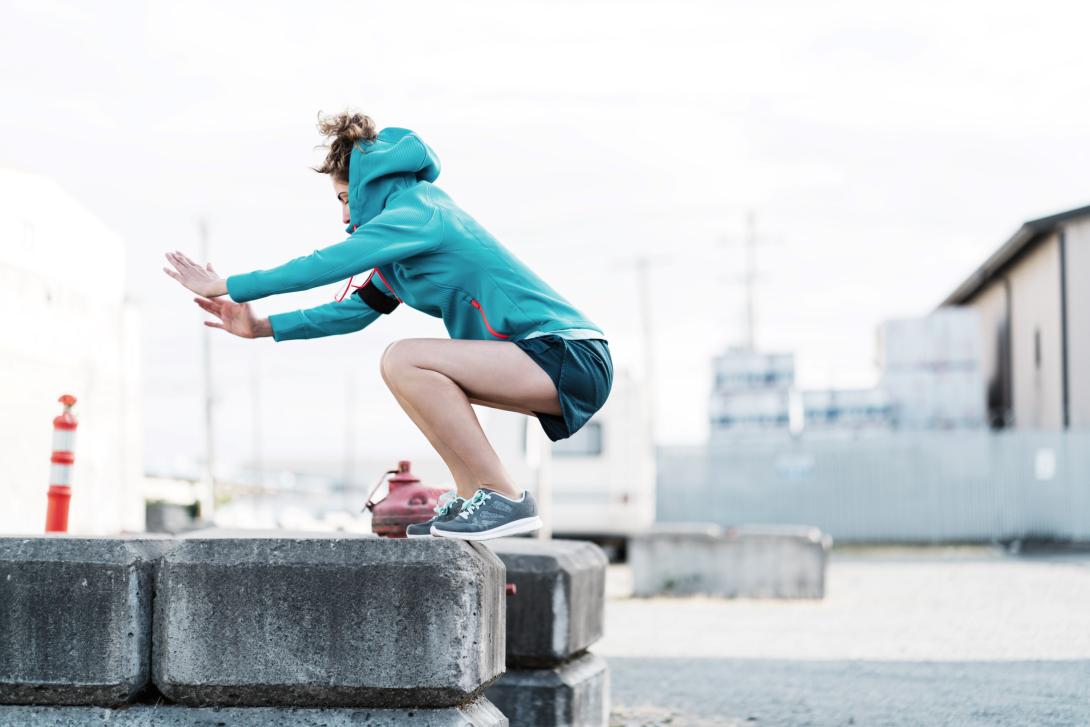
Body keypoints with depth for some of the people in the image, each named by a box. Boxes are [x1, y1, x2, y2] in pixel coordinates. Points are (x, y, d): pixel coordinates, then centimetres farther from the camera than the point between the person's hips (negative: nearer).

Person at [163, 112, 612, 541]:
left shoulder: (414, 214, -9)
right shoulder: (410, 233, 20)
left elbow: (322, 265, -14)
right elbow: (357, 309, 24)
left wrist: (225, 286, -6)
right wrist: (261, 327, 20)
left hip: (571, 359, -10)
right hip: (553, 361, 10)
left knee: (403, 360, -19)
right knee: (416, 374, 18)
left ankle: (504, 500, -15)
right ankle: (472, 496, 12)